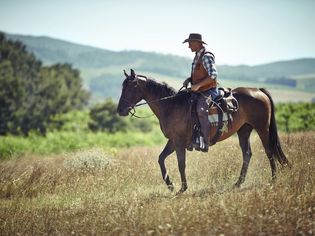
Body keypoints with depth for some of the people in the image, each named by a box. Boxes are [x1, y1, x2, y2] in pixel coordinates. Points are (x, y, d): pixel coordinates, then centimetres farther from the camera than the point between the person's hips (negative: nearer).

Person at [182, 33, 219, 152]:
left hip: (208, 91, -10)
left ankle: (205, 142, -34)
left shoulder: (206, 56, -13)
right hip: (198, 92, 10)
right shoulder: (197, 57, 16)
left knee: (201, 109, -33)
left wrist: (198, 85, -26)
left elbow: (213, 75, -21)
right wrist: (189, 79, 9)